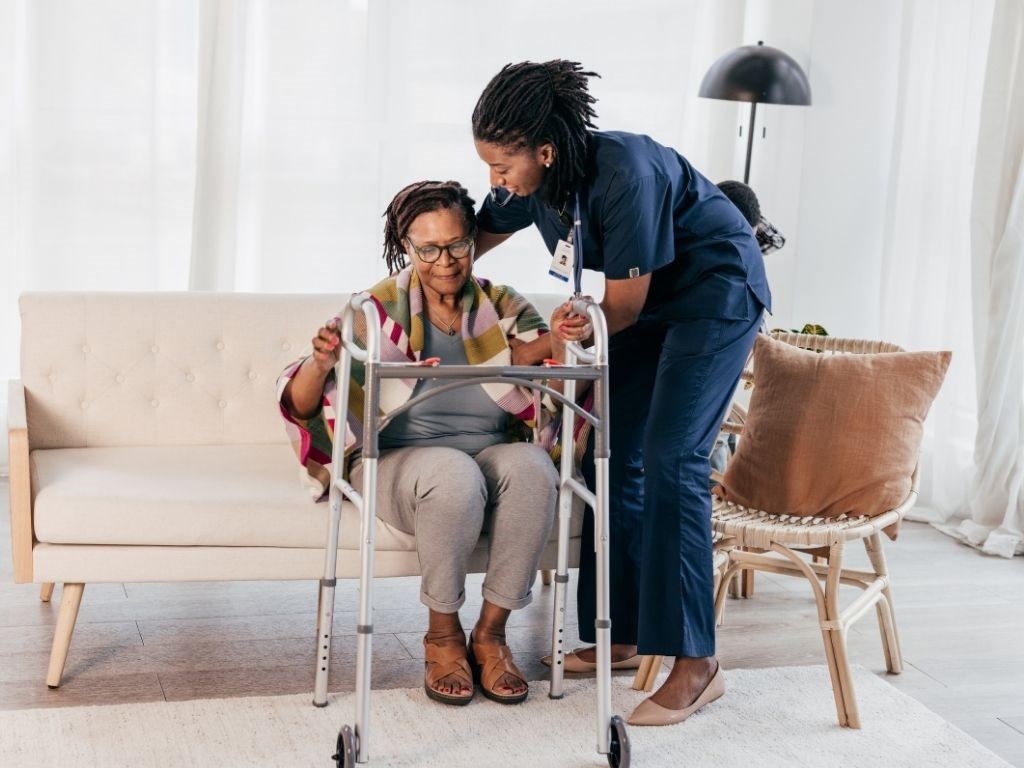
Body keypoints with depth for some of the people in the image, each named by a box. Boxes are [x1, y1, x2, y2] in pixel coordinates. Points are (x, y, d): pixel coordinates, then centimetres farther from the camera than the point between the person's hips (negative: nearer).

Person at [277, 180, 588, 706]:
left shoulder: (503, 309, 4)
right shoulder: (379, 310, -3)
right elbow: (300, 406, -8)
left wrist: (560, 342, -25)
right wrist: (320, 364, -31)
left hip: (493, 455, 3)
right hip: (403, 460, -2)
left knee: (531, 467, -32)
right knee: (454, 476, -36)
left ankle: (491, 632, -14)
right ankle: (442, 634, -12)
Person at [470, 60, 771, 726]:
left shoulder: (625, 173, -33)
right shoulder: (533, 181, -10)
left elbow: (622, 306, -25)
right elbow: (478, 237, 10)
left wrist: (540, 348, -16)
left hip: (716, 296, -8)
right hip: (649, 303, 8)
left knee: (670, 460, -18)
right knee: (612, 457, 3)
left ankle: (698, 663, -14)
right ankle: (620, 634, 12)